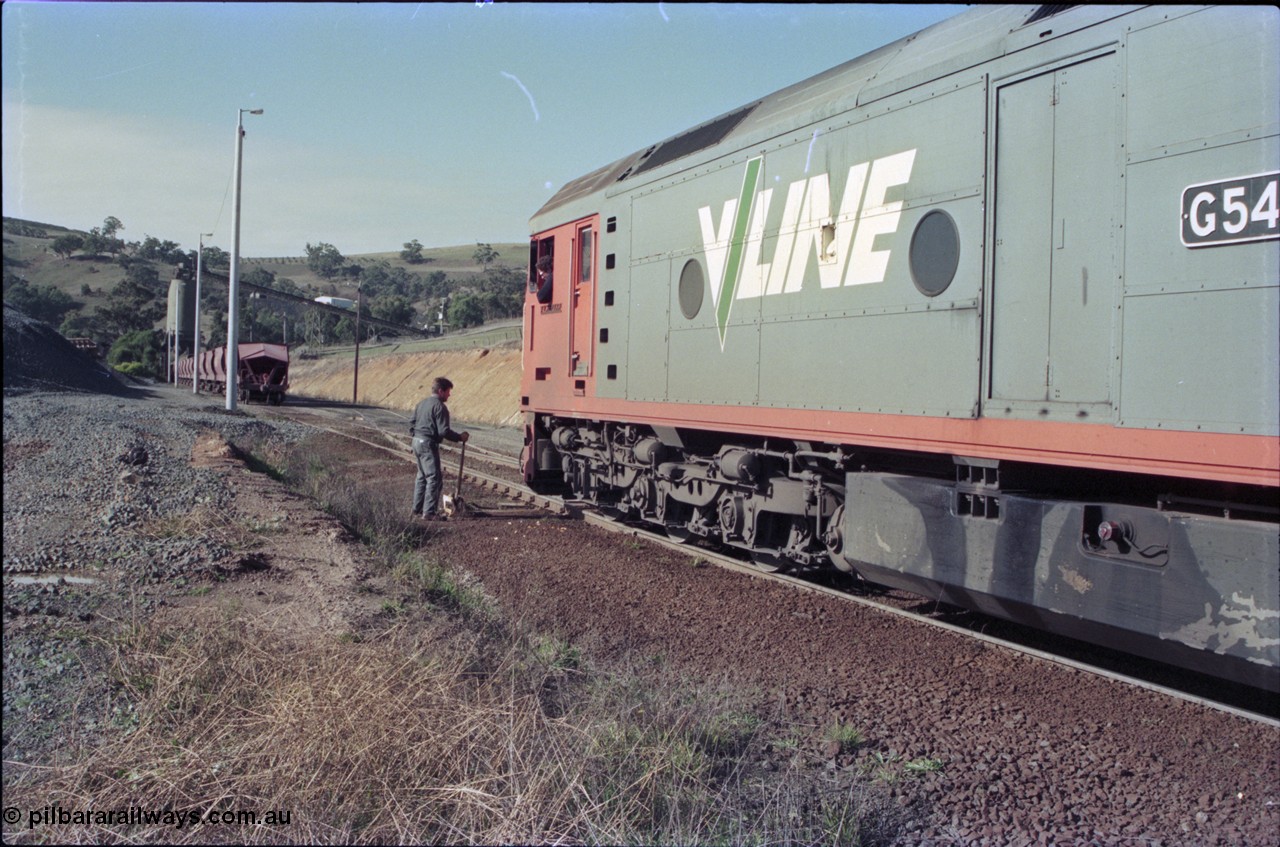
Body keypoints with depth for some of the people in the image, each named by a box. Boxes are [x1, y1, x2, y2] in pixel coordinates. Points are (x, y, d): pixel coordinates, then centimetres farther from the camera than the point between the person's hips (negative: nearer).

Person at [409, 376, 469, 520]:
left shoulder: (422, 404, 14)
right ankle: (429, 512, -8)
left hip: (417, 442, 10)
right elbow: (444, 431, -19)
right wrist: (460, 437, -9)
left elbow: (411, 423, 18)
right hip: (429, 444, -10)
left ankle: (417, 509, 23)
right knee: (434, 478, -6)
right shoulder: (439, 407, -14)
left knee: (422, 476, 18)